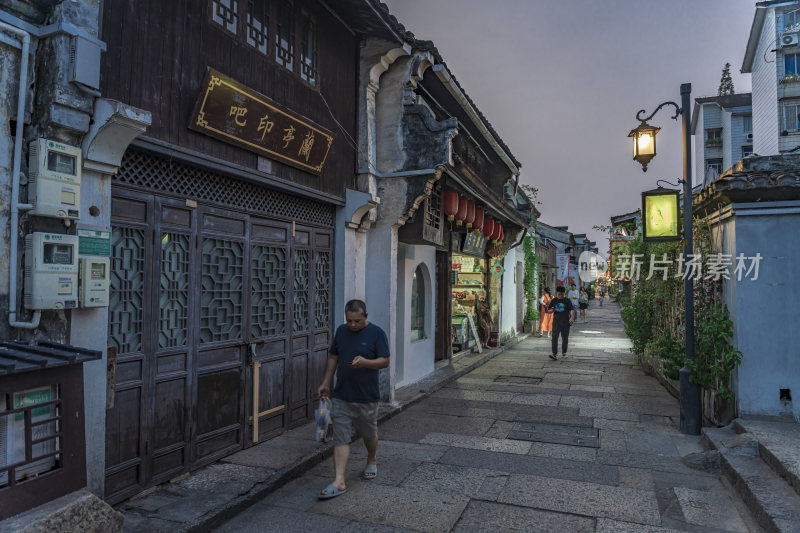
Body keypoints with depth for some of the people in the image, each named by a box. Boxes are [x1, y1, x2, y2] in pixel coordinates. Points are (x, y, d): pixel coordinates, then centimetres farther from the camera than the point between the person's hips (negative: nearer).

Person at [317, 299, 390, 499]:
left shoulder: (376, 333, -8)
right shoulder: (341, 331, 6)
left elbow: (385, 361, -11)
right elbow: (333, 358, 14)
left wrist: (365, 362, -29)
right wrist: (325, 384, 12)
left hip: (367, 397, -3)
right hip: (341, 396, 3)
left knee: (369, 434, 15)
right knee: (340, 438, -1)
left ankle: (371, 461, 43)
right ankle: (339, 482, 2)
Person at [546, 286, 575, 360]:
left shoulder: (567, 301, 3)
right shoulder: (553, 301, 6)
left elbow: (572, 310, -7)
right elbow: (548, 311, 11)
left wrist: (572, 317, -25)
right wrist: (551, 311, -13)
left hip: (565, 322, 0)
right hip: (556, 322, 0)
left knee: (565, 338, 9)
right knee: (554, 337, -13)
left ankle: (564, 353, 27)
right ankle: (555, 354, -18)